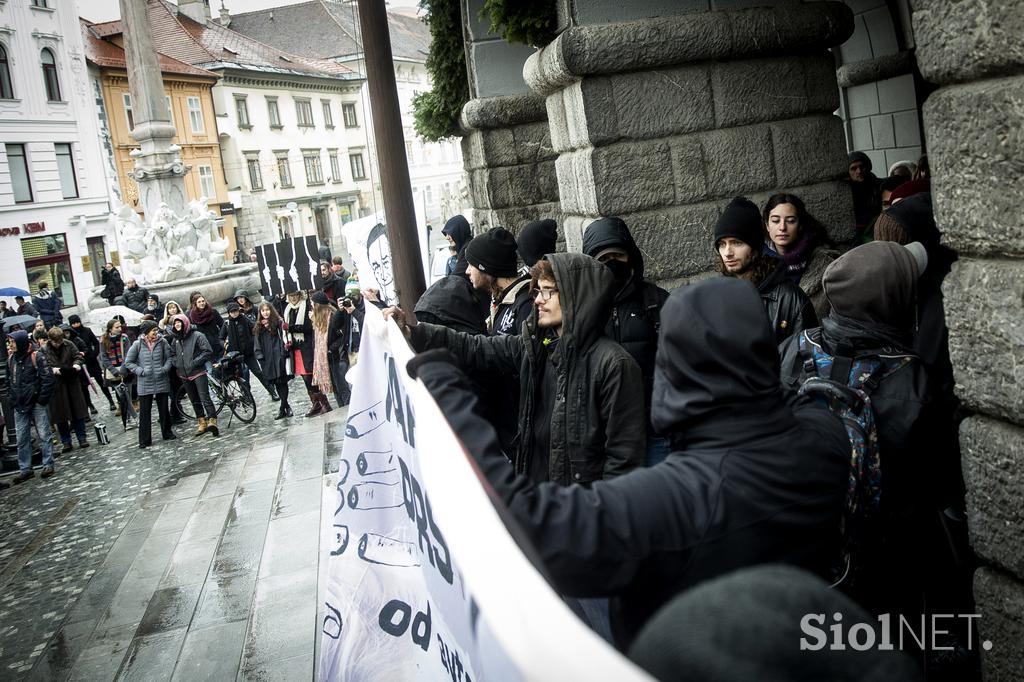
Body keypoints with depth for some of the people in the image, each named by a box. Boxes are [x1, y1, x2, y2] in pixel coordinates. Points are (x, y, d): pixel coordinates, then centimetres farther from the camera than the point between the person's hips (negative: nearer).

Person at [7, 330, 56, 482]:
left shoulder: (36, 357, -10)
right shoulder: (11, 359, 8)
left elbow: (48, 378, -12)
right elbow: (9, 381, 17)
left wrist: (42, 398, -12)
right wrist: (12, 399, 8)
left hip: (37, 405, -5)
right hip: (19, 406, 5)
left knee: (44, 435, 3)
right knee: (22, 439, 7)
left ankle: (48, 465, 11)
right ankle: (25, 469, 13)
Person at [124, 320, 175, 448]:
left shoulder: (162, 342, -2)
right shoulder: (138, 344, -6)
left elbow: (169, 357, 8)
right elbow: (128, 362, 1)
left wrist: (165, 368, -9)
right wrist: (141, 371, -11)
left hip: (162, 382, 2)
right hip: (145, 383, -2)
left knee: (164, 409, 12)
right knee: (145, 412, 2)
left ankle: (167, 433, 28)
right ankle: (145, 440, 8)